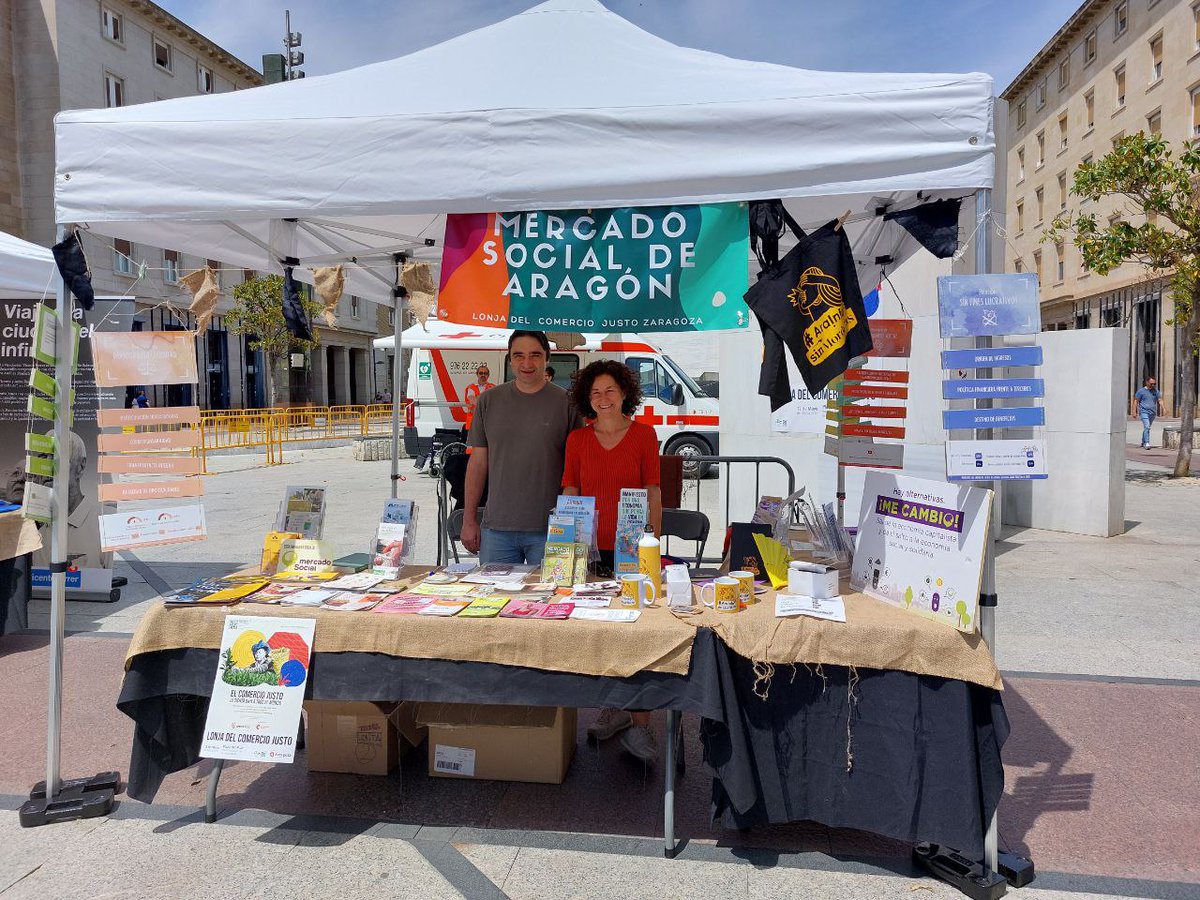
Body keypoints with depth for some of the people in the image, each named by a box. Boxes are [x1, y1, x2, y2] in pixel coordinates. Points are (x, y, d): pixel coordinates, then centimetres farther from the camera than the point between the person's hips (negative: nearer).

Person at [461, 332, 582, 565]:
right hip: (496, 528, 2)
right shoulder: (489, 400, 6)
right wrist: (469, 519, 6)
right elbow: (478, 462, 9)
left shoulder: (566, 403, -1)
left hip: (549, 530, -2)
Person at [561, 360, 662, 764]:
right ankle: (615, 708, 27)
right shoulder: (578, 439, 7)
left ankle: (639, 724, 3)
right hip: (591, 548, 2)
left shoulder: (644, 434, 1)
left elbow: (653, 492, 2)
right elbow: (570, 494, 9)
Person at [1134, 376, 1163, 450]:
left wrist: (1163, 409, -8)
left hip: (1152, 412, 5)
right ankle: (1147, 443, -21)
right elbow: (1136, 401, 1)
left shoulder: (1156, 391, 11)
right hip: (1144, 411, -5)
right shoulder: (1141, 391, -1)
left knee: (1147, 427, 15)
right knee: (1147, 427, -18)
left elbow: (1160, 400, 8)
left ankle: (1143, 442, 28)